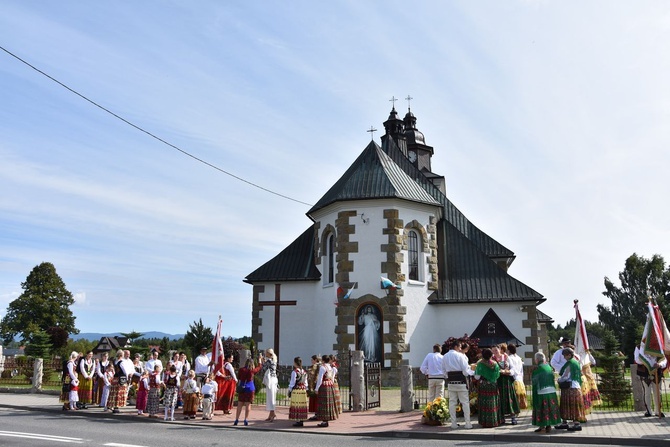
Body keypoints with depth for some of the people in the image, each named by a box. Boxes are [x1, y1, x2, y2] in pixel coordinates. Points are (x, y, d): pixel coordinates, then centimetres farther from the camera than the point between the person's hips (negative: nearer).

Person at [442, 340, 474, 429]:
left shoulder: (445, 357, 8)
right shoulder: (460, 355, -9)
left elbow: (444, 370, 10)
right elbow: (466, 370, -11)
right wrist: (473, 372, 6)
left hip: (450, 382, 5)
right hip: (460, 381, -5)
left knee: (452, 402, 8)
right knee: (465, 402, 2)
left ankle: (454, 423, 11)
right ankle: (468, 423, 4)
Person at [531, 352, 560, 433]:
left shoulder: (538, 369, -13)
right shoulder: (549, 367, 3)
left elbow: (534, 381, -6)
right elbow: (552, 378, 10)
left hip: (541, 393, -6)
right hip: (552, 392, 6)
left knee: (542, 409, 2)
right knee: (550, 408, 13)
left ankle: (543, 427, 5)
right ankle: (549, 426, 19)